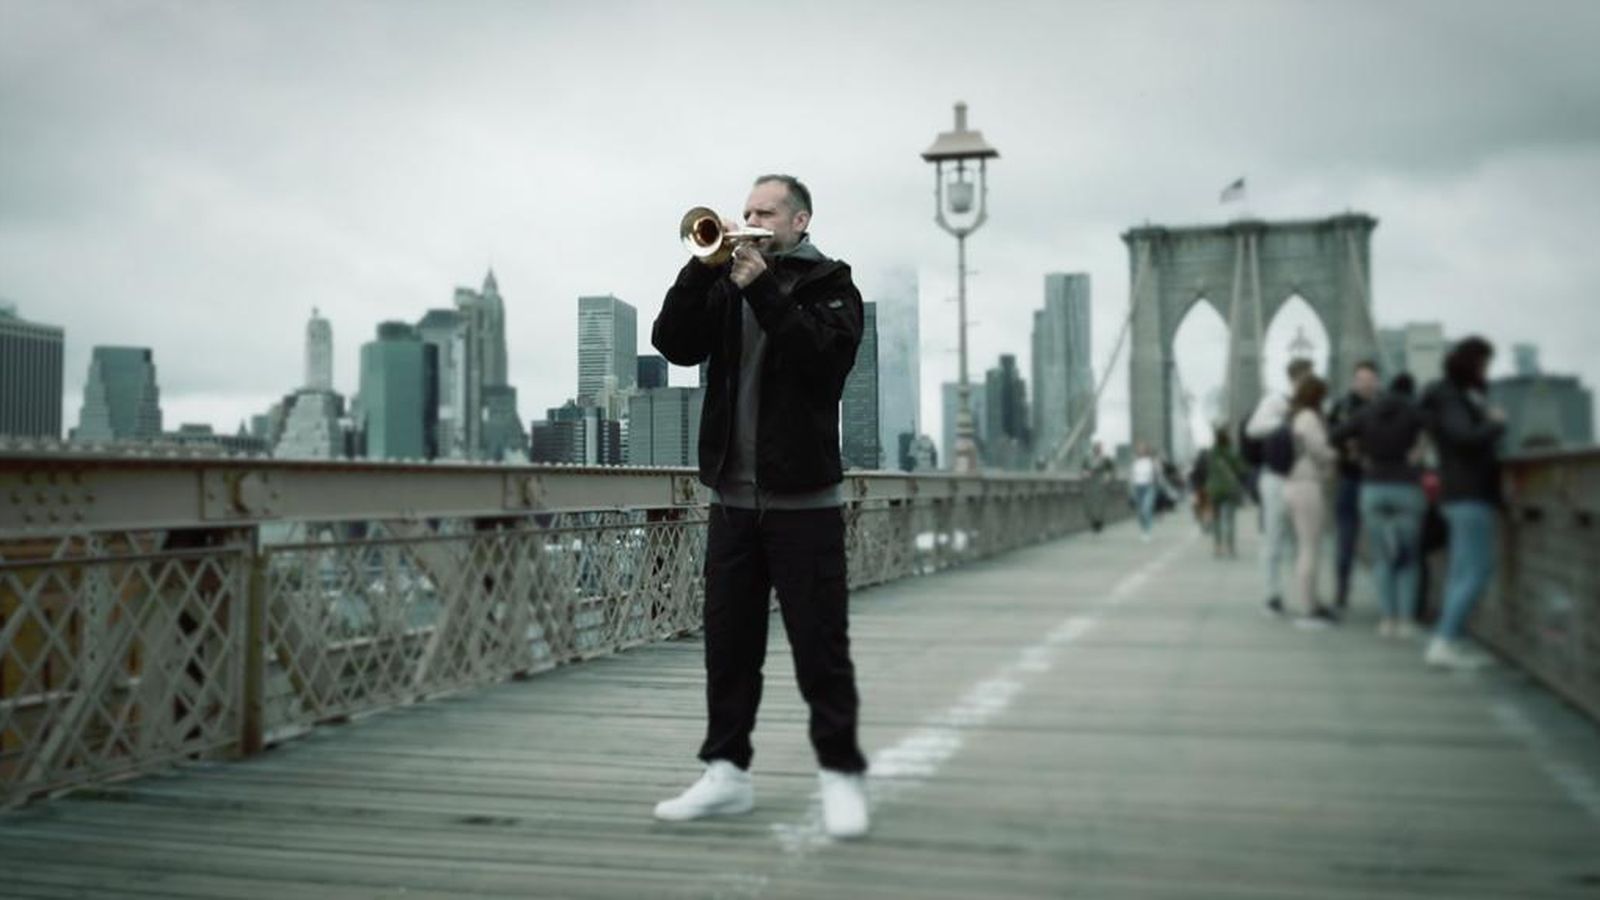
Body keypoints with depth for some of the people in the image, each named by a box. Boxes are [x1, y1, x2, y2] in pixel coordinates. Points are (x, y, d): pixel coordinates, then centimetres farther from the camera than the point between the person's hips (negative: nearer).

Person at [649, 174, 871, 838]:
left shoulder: (829, 285, 2)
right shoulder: (725, 281, 15)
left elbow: (823, 355, -17)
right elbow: (674, 343, 0)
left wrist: (762, 288, -17)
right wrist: (703, 267, -10)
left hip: (803, 496, -4)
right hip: (732, 495, 5)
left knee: (820, 644, -2)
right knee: (728, 641, 8)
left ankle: (841, 775, 7)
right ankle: (726, 772, 16)